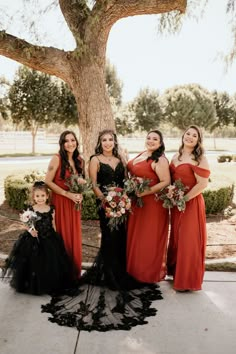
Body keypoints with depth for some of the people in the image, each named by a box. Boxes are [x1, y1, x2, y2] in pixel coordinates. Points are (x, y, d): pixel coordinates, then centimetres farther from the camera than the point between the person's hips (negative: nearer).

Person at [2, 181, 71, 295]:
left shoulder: (51, 209, -1)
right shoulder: (30, 210, -7)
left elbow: (53, 225, 7)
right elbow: (26, 225, -1)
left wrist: (55, 236, 8)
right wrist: (30, 230, -20)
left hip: (49, 240, 2)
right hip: (35, 240, -2)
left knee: (51, 263, 7)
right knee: (35, 263, 2)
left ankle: (51, 285, 26)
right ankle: (34, 286, 20)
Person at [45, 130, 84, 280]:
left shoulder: (79, 160, 7)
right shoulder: (57, 158, -11)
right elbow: (48, 182, -13)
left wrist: (80, 194, -2)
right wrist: (68, 194, -17)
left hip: (74, 204, 6)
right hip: (60, 203, -6)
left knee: (74, 237, 12)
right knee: (63, 237, 1)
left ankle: (74, 272, 27)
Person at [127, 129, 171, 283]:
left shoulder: (160, 160, -16)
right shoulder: (141, 155, 10)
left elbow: (166, 182, -22)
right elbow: (131, 172, 23)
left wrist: (146, 192, -25)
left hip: (152, 203, -8)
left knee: (149, 239, 5)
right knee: (136, 237, 17)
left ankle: (151, 272, 24)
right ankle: (136, 269, 33)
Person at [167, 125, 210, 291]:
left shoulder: (199, 159, -12)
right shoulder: (176, 156, 9)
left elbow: (203, 184, -20)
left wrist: (184, 199, -18)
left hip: (191, 204, -7)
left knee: (189, 240, 1)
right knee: (176, 238, 17)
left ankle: (187, 279, 15)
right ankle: (176, 271, 34)